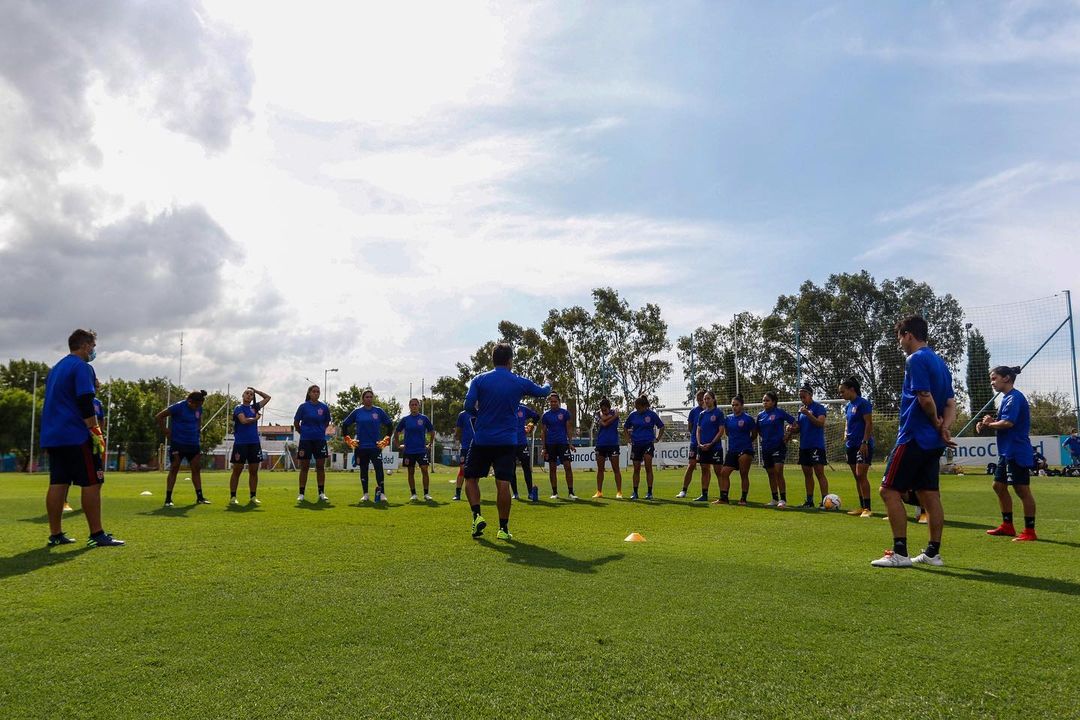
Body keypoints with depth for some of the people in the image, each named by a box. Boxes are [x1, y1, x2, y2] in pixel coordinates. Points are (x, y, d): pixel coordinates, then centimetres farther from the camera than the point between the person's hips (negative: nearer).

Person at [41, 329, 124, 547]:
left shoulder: (55, 368, 20)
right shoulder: (82, 367, -8)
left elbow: (52, 402, 24)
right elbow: (85, 403, -17)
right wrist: (96, 433, -16)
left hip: (52, 436, 9)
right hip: (76, 436, -9)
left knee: (58, 483, 9)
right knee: (92, 483, -6)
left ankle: (56, 535, 11)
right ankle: (97, 535, -5)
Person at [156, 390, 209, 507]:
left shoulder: (198, 408, 4)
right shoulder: (178, 407, -14)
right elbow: (158, 417, -11)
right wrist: (166, 431, -9)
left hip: (193, 444, 6)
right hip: (178, 443, -6)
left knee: (196, 469, 7)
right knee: (174, 470, -1)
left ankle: (199, 497, 14)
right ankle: (168, 499, 5)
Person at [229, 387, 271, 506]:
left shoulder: (254, 407, 13)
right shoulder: (238, 408, -2)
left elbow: (267, 397, 23)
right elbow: (244, 420, -19)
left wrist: (256, 390, 15)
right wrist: (256, 418, -4)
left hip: (254, 443, 5)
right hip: (240, 443, -5)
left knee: (254, 471, 6)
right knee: (237, 470, 0)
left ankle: (252, 497, 12)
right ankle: (232, 497, 6)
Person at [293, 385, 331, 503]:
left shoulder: (324, 407, 1)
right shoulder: (303, 406, -3)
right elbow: (296, 423, 6)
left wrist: (320, 431, 12)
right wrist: (303, 432, 11)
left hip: (320, 440, 2)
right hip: (305, 440, -1)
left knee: (320, 467, 3)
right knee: (304, 467, 3)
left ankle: (321, 493, 10)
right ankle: (301, 494, 11)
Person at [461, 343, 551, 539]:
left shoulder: (479, 380, -2)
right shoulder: (520, 382, 1)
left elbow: (468, 406, -10)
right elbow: (542, 392, 17)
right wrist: (548, 385, 41)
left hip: (482, 440, 0)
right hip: (507, 442, 0)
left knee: (471, 478, 15)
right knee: (503, 484, 1)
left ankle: (477, 515, -1)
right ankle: (503, 528, 3)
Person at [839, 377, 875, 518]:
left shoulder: (863, 403, -9)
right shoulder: (848, 406, 15)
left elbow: (869, 424, -14)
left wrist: (864, 442, -19)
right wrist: (846, 436, 10)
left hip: (863, 445, -8)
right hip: (851, 445, 9)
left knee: (861, 475, -13)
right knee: (857, 477, 10)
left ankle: (867, 508, -10)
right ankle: (862, 507, 15)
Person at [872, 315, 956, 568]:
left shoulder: (916, 359, -13)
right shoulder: (939, 361, 16)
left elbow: (925, 398, -21)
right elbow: (951, 403, 12)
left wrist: (936, 423, -4)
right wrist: (944, 427, -2)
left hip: (914, 438, -9)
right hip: (933, 442, 9)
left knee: (889, 490, -5)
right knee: (929, 495, 12)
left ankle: (900, 553, -6)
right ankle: (933, 552, 17)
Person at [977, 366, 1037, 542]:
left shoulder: (1015, 397, -15)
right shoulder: (1006, 398, 16)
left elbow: (1007, 423, -25)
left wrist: (988, 424, -10)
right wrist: (990, 421, -1)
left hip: (1017, 453, -11)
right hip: (1007, 452, 11)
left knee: (1022, 490, -4)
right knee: (999, 486, 15)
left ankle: (1029, 532, 3)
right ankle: (1007, 526, 24)